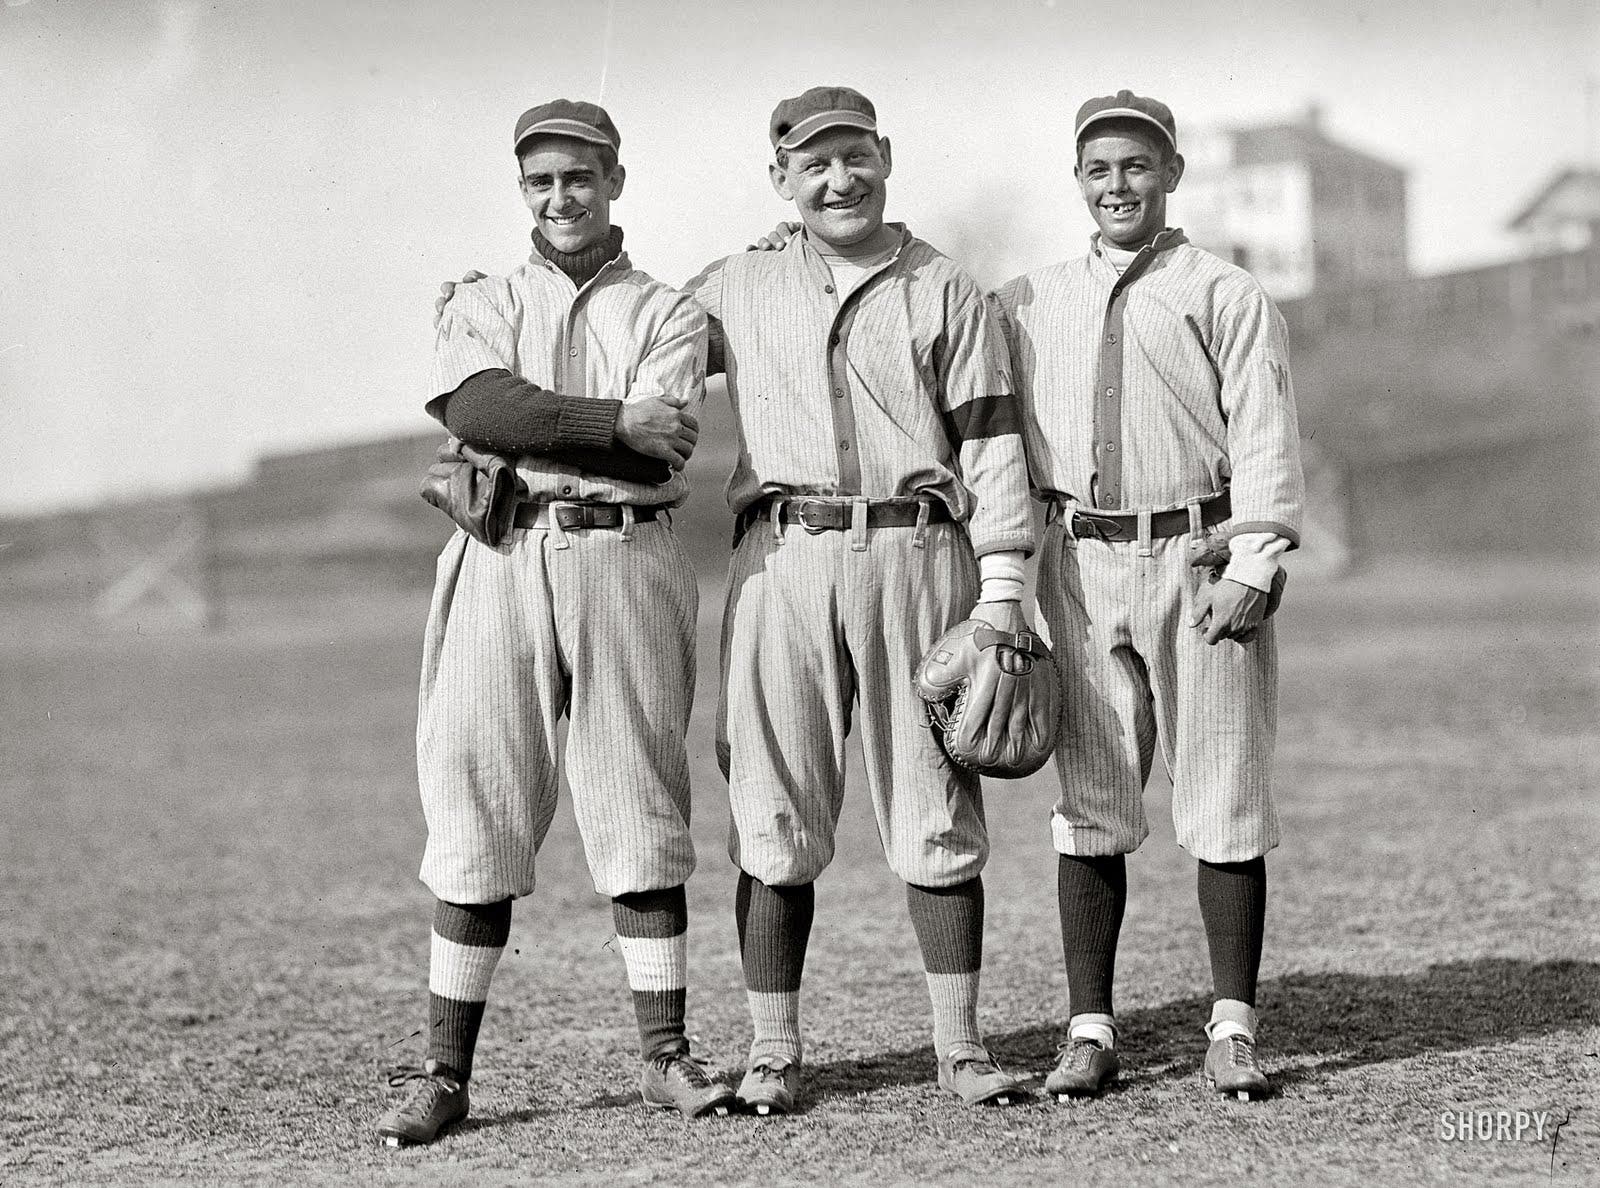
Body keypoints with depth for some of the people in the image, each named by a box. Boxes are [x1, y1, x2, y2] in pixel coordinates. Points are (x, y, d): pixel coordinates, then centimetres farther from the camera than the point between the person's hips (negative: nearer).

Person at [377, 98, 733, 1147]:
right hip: (501, 563, 1)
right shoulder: (481, 308, 16)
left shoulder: (667, 313, 11)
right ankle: (445, 1072, 3)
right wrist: (616, 420, -12)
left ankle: (667, 1056, 6)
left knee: (639, 805, -1)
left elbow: (661, 451, -8)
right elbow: (476, 409, -8)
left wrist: (518, 445, -8)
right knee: (476, 809, -1)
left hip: (627, 560, -1)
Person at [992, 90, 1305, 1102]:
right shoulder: (1027, 304, 14)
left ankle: (1233, 1029, 7)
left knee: (1225, 804, 0)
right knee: (1089, 806, 4)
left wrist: (1251, 569, -13)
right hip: (1082, 563, 3)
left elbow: (1265, 439, -3)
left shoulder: (1228, 296, 3)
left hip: (1200, 555, -3)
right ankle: (1091, 1030, 8)